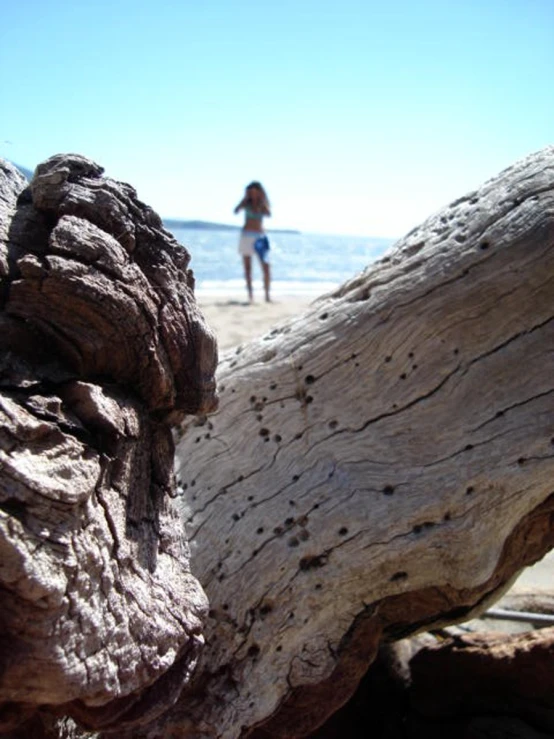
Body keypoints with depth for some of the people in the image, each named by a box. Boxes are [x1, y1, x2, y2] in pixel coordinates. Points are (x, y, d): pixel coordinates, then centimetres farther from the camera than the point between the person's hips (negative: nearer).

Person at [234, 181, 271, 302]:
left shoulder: (263, 204, 7)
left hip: (260, 236, 0)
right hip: (246, 235, 0)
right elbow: (236, 211, -13)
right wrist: (245, 198, -14)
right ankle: (250, 294, -1)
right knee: (247, 267, -3)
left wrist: (262, 201, -18)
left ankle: (267, 295, -3)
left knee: (266, 267, -8)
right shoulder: (246, 203, 5)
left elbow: (269, 214, -13)